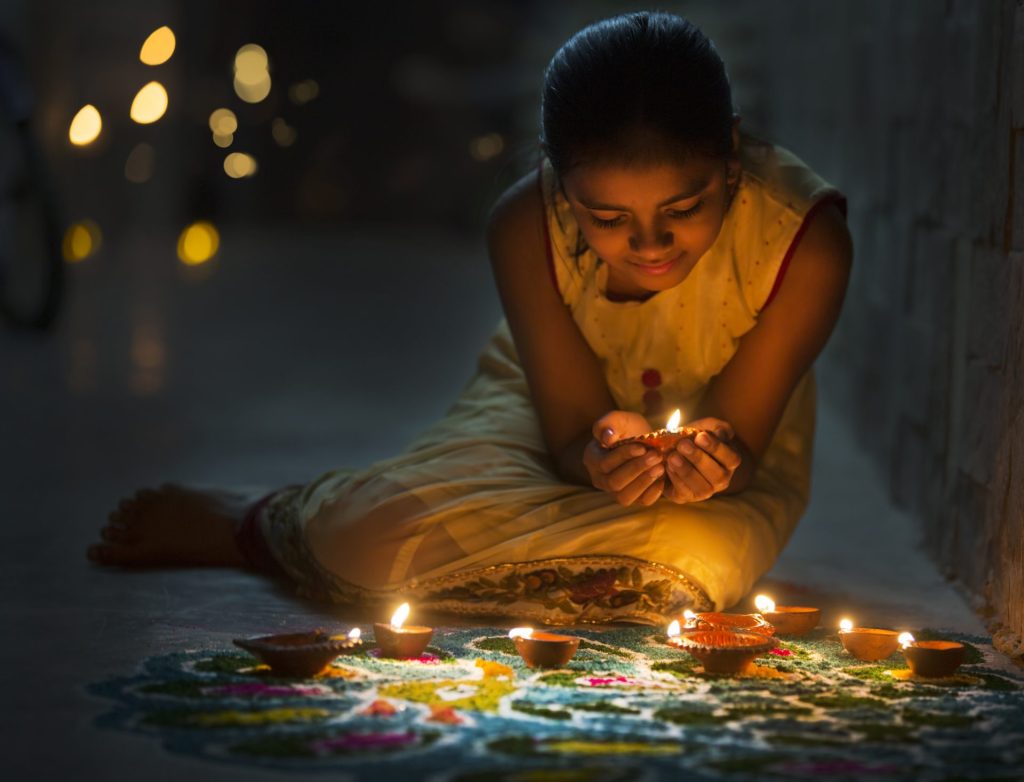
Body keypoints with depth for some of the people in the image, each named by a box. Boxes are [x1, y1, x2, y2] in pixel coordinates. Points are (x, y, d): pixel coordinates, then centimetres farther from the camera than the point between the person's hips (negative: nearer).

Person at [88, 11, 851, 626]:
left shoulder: (804, 239, -31)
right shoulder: (525, 226, -27)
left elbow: (739, 438, -22)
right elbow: (571, 429, -21)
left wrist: (713, 463, -47)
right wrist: (601, 458, -46)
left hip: (731, 458, 0)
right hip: (562, 419, 0)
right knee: (374, 534, -28)